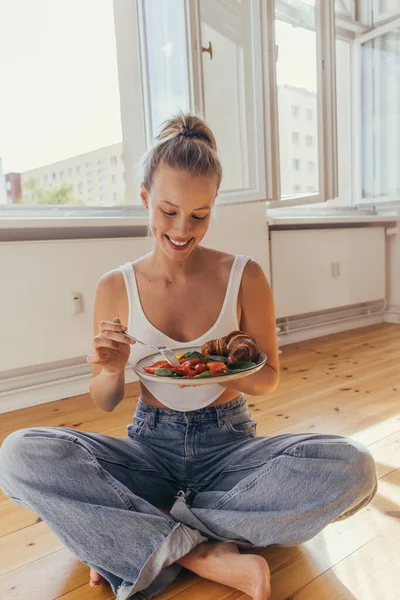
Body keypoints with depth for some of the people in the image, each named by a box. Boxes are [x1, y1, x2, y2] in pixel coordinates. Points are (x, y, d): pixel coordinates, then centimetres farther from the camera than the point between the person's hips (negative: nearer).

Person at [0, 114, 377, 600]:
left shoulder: (244, 277, -6)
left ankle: (140, 538, -18)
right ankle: (207, 556, -20)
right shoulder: (116, 287, -4)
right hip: (151, 446, 0)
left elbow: (269, 379, 2)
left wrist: (231, 371, -21)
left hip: (228, 444, 1)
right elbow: (105, 403, 3)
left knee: (353, 468, -27)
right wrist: (112, 371, -21)